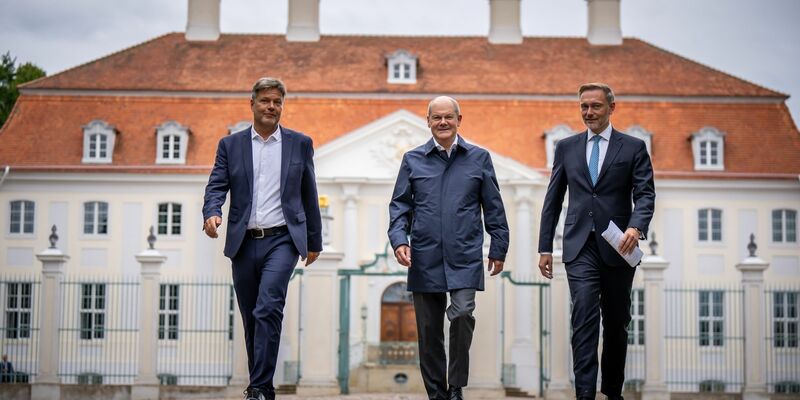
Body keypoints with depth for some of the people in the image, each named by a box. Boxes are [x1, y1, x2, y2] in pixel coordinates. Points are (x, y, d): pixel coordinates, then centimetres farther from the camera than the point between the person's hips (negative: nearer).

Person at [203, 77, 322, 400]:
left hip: (282, 240, -2)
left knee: (268, 309, -19)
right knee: (251, 316, 9)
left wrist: (314, 240, 13)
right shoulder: (230, 145, 9)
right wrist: (211, 213, -21)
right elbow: (216, 186, 1)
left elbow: (309, 195, 12)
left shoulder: (300, 143, 8)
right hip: (244, 243, 2)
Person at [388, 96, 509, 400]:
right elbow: (399, 205, 8)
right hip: (425, 258, 1)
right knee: (429, 329, 4)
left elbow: (493, 208, 9)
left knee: (463, 314, -18)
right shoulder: (413, 159, 9)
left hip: (465, 257, -1)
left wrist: (498, 249, 6)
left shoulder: (479, 158, 7)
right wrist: (399, 239, -7)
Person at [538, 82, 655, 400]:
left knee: (616, 323, 10)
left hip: (617, 247, 0)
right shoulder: (566, 147, 10)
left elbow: (645, 194, -5)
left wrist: (636, 227, -25)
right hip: (580, 247, 0)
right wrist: (545, 247, 7)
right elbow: (553, 201, 12)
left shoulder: (633, 147, 4)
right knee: (584, 320, -12)